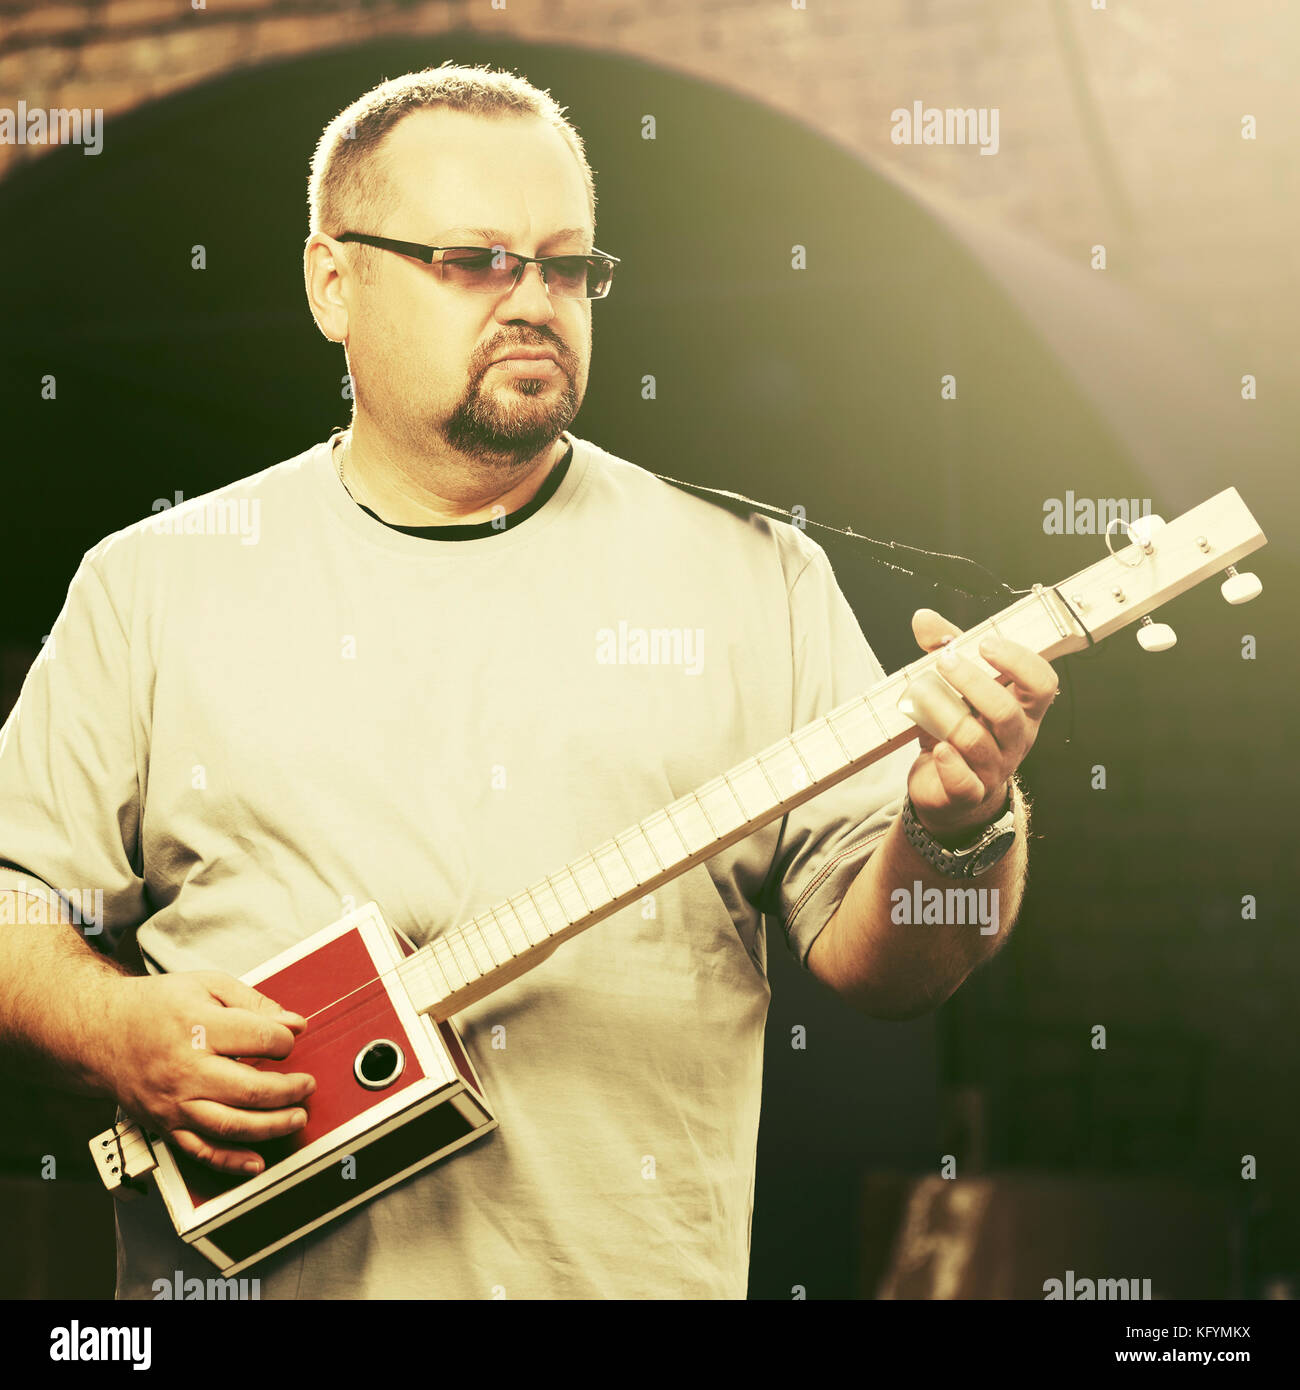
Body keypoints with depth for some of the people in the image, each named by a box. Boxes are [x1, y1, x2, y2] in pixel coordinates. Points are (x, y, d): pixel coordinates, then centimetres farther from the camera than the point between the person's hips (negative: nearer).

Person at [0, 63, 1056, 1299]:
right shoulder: (155, 582, 8)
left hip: (635, 1264, 1)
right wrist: (116, 1033, -8)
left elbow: (877, 963, 5)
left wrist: (958, 831, -13)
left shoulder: (752, 579, 8)